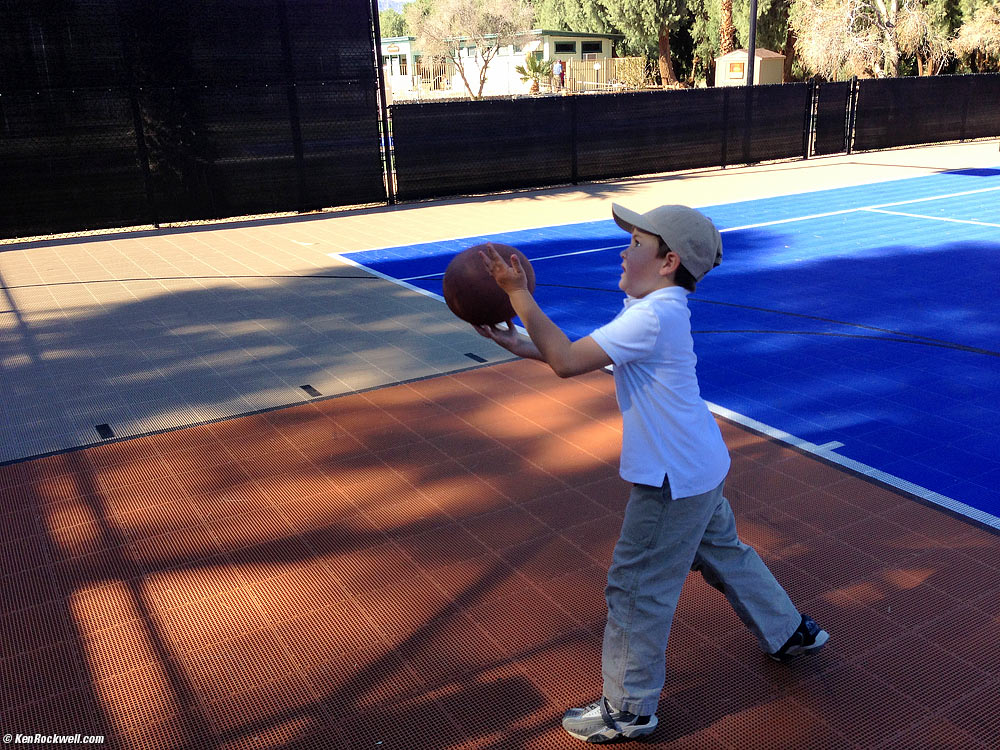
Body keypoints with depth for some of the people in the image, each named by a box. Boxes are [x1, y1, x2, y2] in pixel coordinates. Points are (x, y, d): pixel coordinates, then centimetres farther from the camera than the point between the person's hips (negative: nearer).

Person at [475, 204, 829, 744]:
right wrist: (524, 346, 1)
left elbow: (567, 362, -28)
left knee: (636, 589, 3)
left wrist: (517, 293, -24)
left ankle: (629, 709, 19)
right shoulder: (656, 308, 7)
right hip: (699, 466, 10)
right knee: (723, 554, 28)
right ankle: (789, 632, 48)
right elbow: (578, 354, 10)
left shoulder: (652, 317, -25)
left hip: (673, 479, -10)